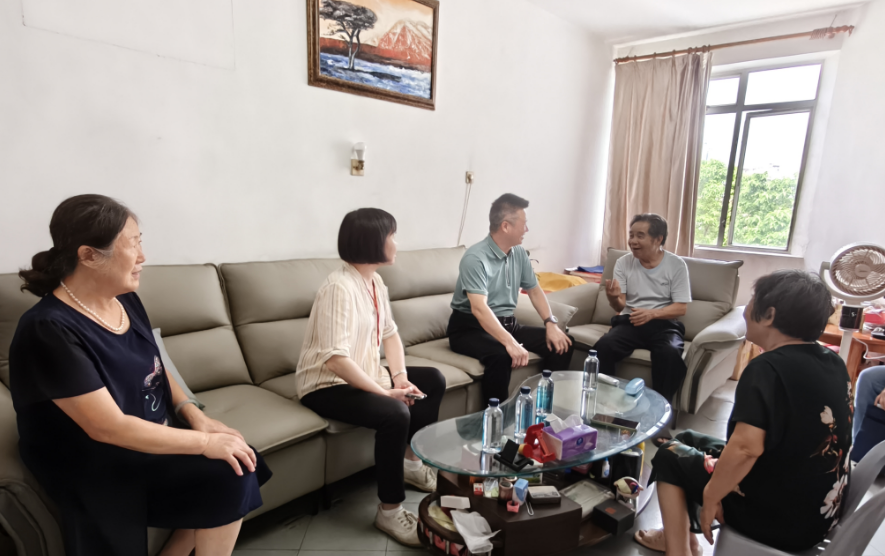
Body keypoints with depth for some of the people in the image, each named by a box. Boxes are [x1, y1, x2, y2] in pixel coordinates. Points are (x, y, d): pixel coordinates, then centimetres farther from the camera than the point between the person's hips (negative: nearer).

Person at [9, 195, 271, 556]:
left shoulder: (126, 301, 1)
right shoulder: (49, 330, -24)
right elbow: (107, 428, -27)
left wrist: (196, 416, -5)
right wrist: (205, 442, -24)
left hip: (150, 442, 7)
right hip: (97, 470, -7)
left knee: (238, 465, -7)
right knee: (228, 478, -17)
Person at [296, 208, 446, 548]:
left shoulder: (374, 281, 4)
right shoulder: (341, 288, -25)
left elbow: (390, 333, 7)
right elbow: (336, 359, -31)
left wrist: (399, 376, -9)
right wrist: (385, 392, -27)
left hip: (364, 375, 10)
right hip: (327, 385, -10)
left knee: (433, 381, 9)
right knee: (395, 414, -31)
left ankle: (411, 461, 23)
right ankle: (390, 511, -11)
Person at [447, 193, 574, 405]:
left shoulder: (519, 253, 3)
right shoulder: (475, 258, -22)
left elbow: (534, 290, 13)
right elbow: (479, 309, -33)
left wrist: (551, 323, -3)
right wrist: (511, 344, -44)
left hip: (507, 323, 7)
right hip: (470, 327, -7)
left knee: (562, 344, -5)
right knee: (500, 355, -37)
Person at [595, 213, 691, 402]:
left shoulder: (676, 265, -1)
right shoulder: (623, 263, 3)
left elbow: (681, 308, -3)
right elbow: (620, 307, -1)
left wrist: (651, 313, -21)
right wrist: (613, 297, -27)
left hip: (664, 324, -1)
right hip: (629, 321, 1)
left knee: (670, 353, -34)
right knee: (603, 345, -29)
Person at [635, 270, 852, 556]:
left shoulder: (768, 368, -25)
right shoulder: (834, 363, 2)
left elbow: (745, 448, -35)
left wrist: (710, 496, -19)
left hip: (775, 516, -8)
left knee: (669, 456, 10)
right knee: (689, 440, 20)